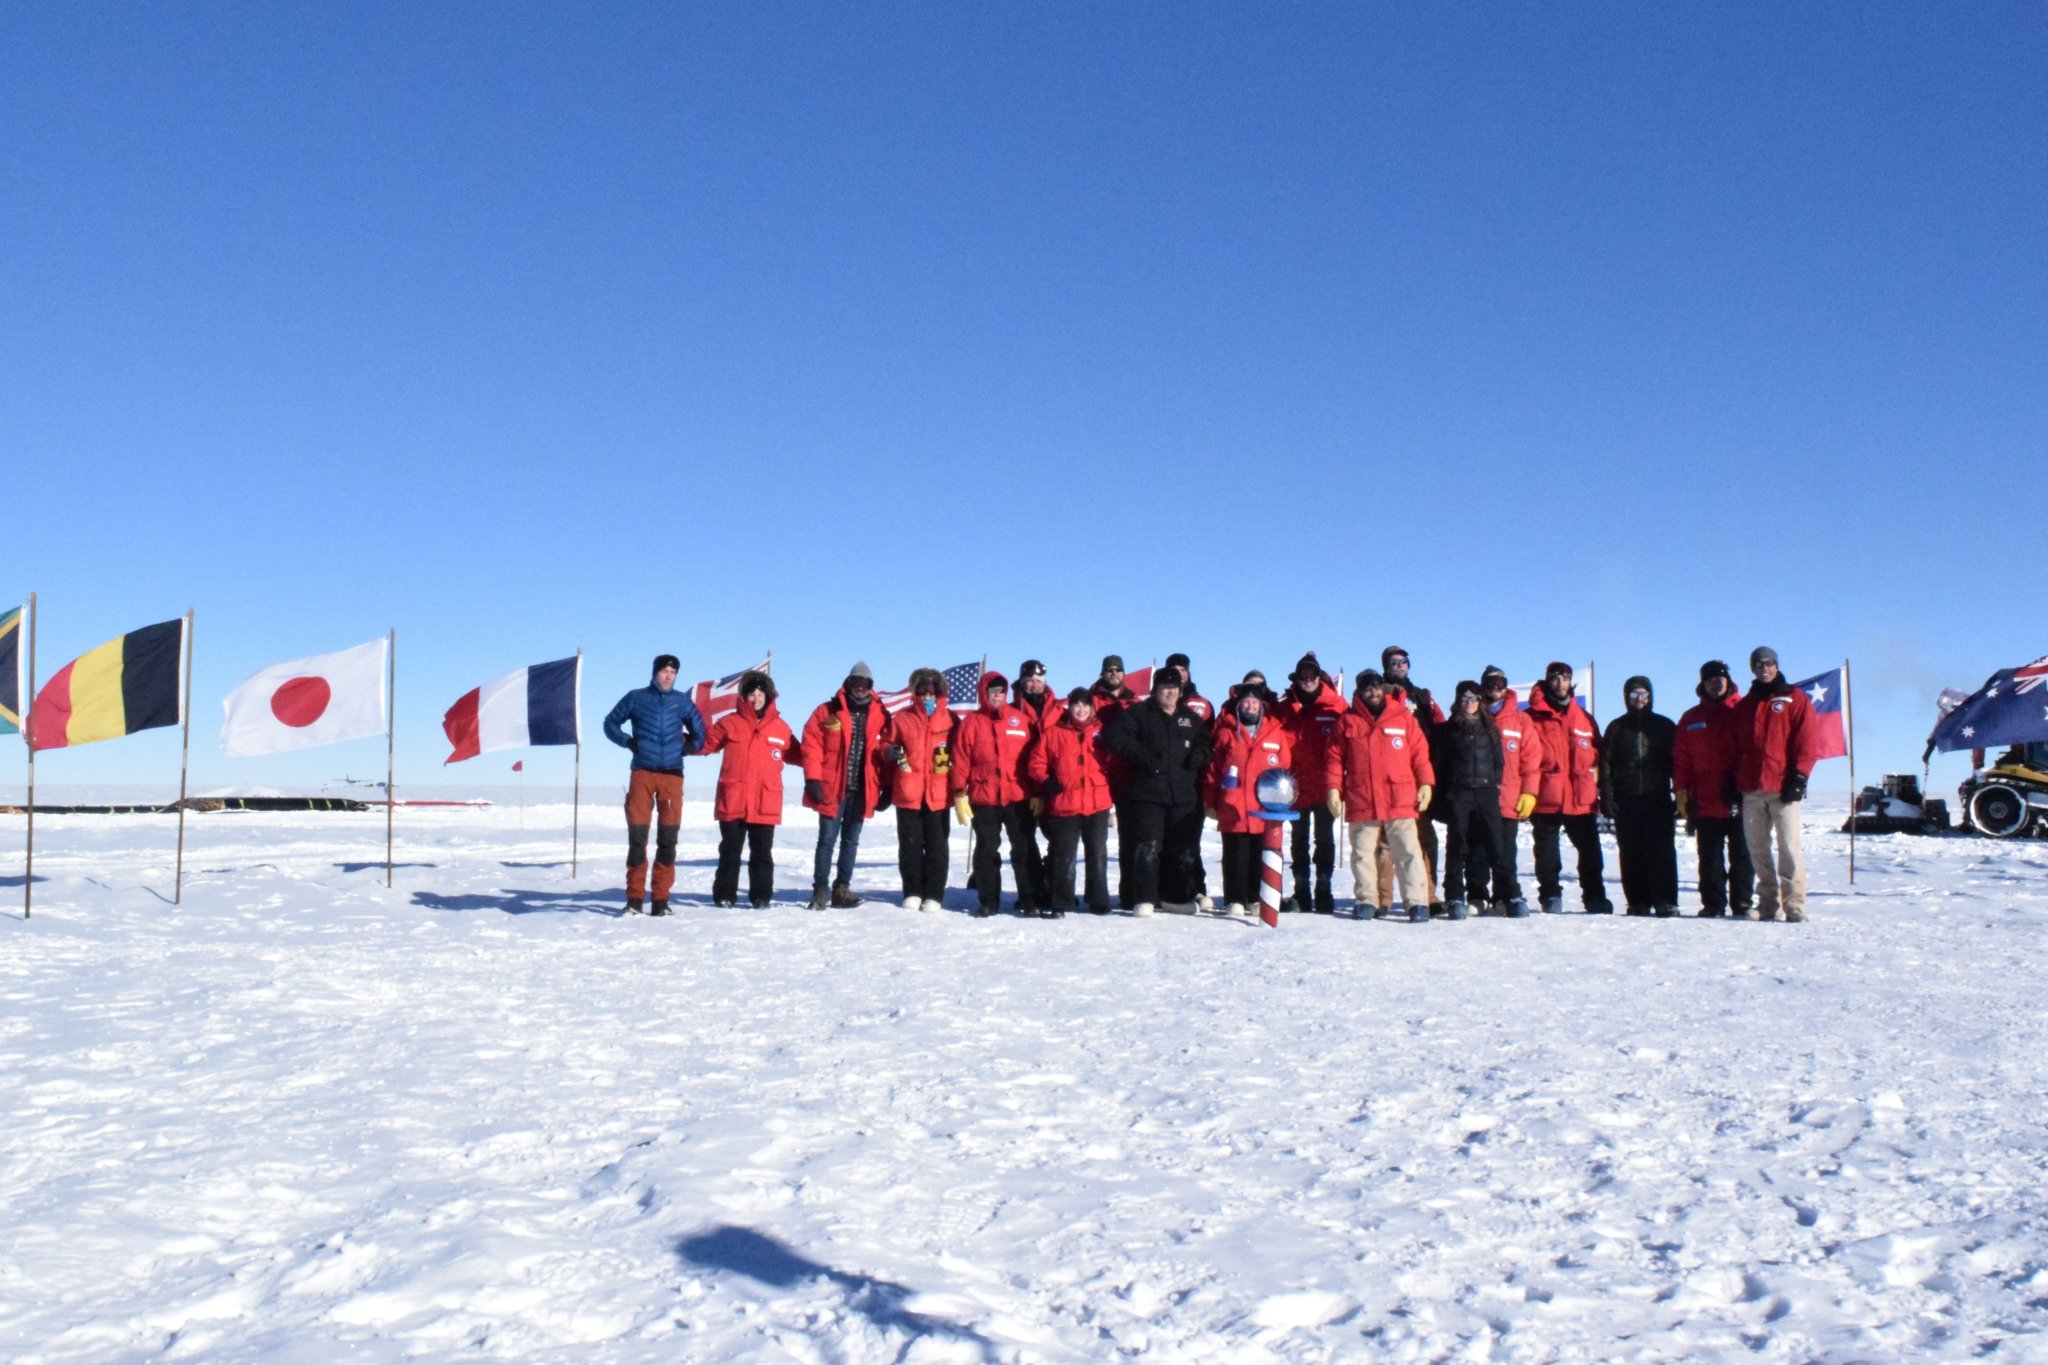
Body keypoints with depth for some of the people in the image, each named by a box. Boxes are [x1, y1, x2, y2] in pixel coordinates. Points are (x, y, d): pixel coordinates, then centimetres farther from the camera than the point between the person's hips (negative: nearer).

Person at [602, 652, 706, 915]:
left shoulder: (682, 701, 10)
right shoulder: (635, 698, 8)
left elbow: (699, 733, 20)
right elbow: (611, 723, 16)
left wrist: (684, 749, 7)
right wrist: (628, 742, 3)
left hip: (672, 774, 1)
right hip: (642, 773, -1)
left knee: (668, 838, 0)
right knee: (636, 836, -4)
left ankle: (661, 899, 5)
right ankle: (634, 898, 2)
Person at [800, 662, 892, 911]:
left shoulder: (881, 716, 5)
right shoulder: (827, 712, -1)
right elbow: (812, 745, -5)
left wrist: (886, 788, 2)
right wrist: (813, 779, -12)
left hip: (862, 790, 3)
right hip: (832, 788, -2)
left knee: (850, 841, 11)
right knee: (827, 840, 1)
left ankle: (842, 889, 18)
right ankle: (820, 890, 5)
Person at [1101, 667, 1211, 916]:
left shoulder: (1192, 718, 18)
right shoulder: (1139, 713, 4)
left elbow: (1206, 742, 27)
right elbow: (1113, 736, -6)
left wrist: (1200, 754, 3)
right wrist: (1140, 754, -15)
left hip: (1185, 797, 4)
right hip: (1147, 795, -4)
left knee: (1185, 850, 7)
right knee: (1148, 848, -12)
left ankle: (1180, 897, 20)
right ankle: (1144, 900, -8)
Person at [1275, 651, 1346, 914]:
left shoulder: (1335, 706, 0)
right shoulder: (1285, 708, 3)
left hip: (1326, 786, -1)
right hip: (1298, 788, 1)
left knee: (1324, 839, 5)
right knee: (1299, 840, 9)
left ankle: (1323, 892, 12)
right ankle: (1301, 894, 16)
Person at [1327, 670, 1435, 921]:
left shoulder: (1403, 717, 8)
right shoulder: (1348, 721, 7)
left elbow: (1420, 752, 8)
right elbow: (1335, 759, 7)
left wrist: (1425, 783, -1)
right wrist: (1333, 788, -2)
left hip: (1400, 802, -1)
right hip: (1361, 803, 1)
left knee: (1408, 852, -2)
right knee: (1363, 854, 8)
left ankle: (1417, 902, -1)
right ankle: (1366, 900, 18)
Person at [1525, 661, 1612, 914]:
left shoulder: (1584, 718, 13)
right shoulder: (1532, 718, 1)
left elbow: (1597, 750, 20)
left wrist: (1594, 769, 7)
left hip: (1581, 798, 3)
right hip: (1546, 798, -3)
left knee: (1590, 851, 6)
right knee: (1547, 852, 3)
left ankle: (1595, 896, 16)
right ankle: (1551, 896, 12)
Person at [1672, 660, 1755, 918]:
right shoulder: (1691, 719, 13)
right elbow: (1680, 759, 11)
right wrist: (1682, 793, 3)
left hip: (1739, 802, -2)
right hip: (1704, 804, 2)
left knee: (1742, 855, 2)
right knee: (1710, 858, 6)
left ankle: (1743, 903, 7)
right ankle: (1713, 904, 10)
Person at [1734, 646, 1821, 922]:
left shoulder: (1794, 699, 7)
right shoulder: (1743, 706, 19)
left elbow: (1808, 741, 0)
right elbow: (1735, 748, 20)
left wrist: (1799, 776, -10)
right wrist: (1733, 783, 11)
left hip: (1783, 788, -4)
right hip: (1751, 791, 4)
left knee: (1789, 845, -8)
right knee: (1757, 847, 3)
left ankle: (1794, 904, -6)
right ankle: (1768, 903, 10)